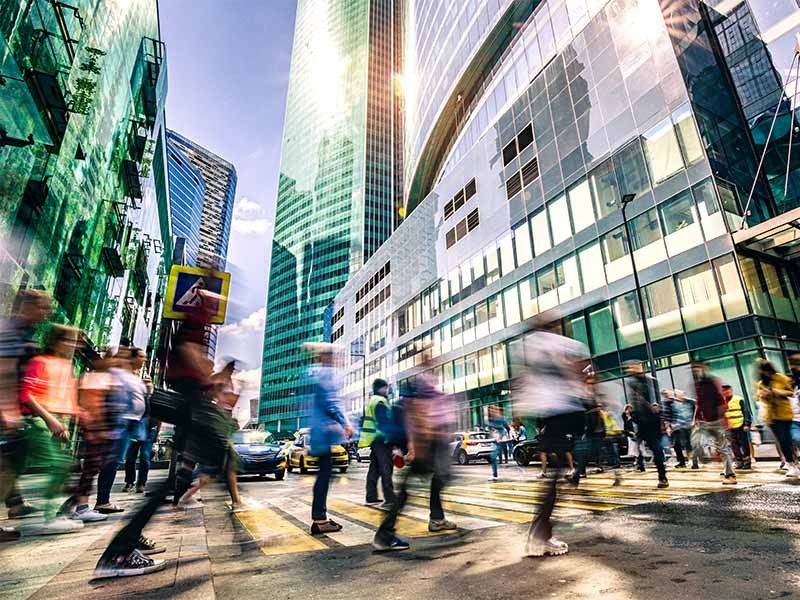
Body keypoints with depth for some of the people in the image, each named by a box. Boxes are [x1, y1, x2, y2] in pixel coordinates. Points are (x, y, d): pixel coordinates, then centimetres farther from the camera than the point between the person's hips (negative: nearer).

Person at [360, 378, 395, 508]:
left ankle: (371, 497, 17)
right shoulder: (380, 402, -12)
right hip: (381, 439, -10)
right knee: (386, 468, -10)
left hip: (373, 439, 10)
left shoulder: (371, 401, 20)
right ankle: (389, 499, -11)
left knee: (374, 468, 13)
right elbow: (384, 422, -20)